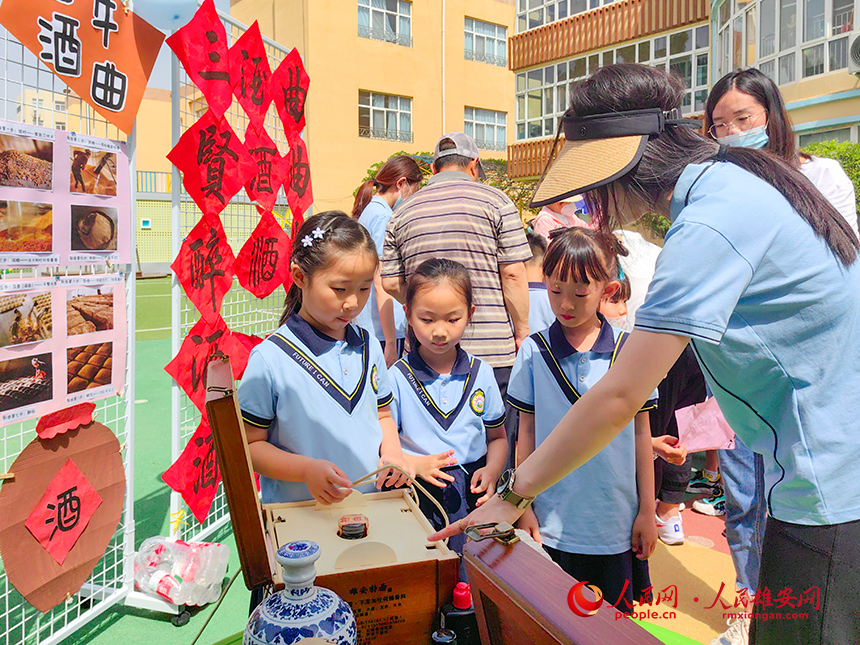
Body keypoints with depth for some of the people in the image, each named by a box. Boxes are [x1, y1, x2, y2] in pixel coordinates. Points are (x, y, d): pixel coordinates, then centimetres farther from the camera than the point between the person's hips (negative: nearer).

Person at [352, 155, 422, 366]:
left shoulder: (366, 212, 15)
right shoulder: (383, 217, -12)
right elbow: (382, 285, -18)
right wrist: (391, 343, -17)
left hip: (365, 325, 9)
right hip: (383, 330, -9)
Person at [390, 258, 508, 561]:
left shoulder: (481, 374, 10)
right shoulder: (398, 377, 1)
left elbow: (498, 437, 18)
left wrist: (491, 471, -1)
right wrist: (416, 464, -14)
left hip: (473, 494, 2)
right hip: (420, 494, -2)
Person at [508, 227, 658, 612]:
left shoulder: (629, 351, -4)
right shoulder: (534, 352, -4)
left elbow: (640, 433, 3)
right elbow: (527, 432, 2)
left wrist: (647, 511, 6)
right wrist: (524, 506, 2)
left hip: (616, 525, 1)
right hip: (553, 522, 0)